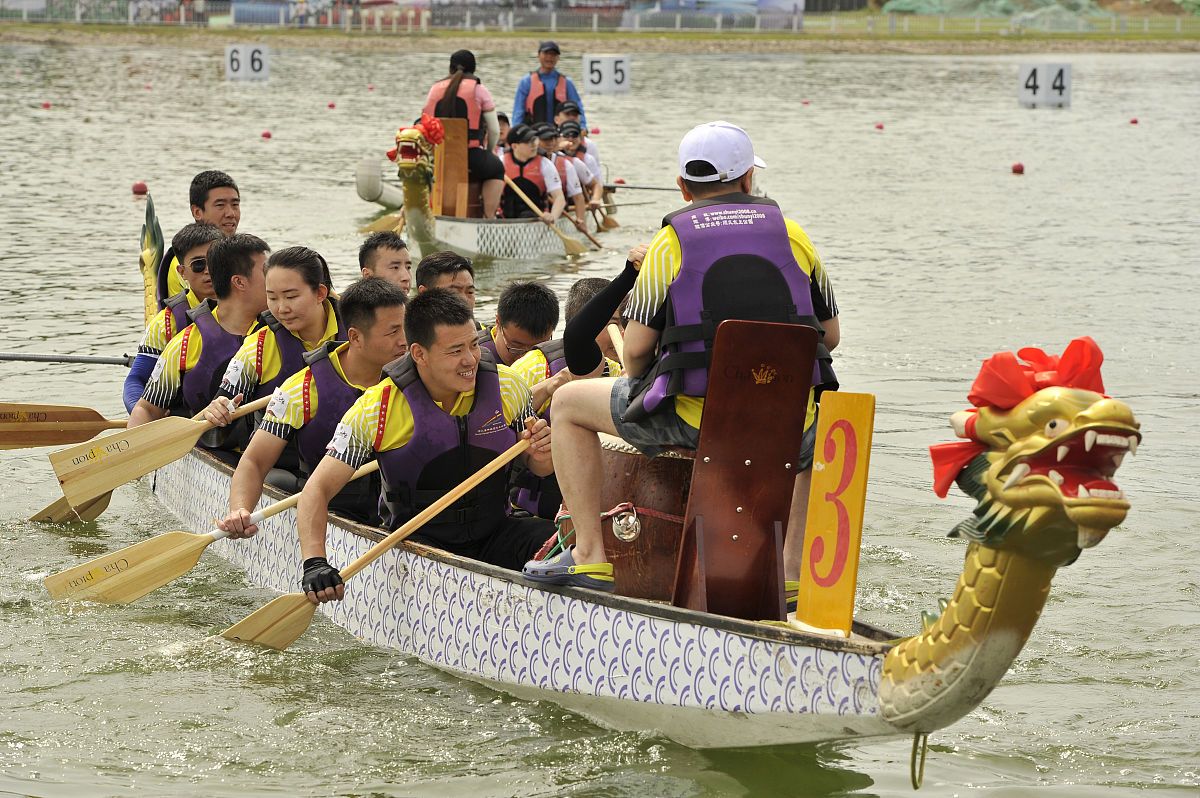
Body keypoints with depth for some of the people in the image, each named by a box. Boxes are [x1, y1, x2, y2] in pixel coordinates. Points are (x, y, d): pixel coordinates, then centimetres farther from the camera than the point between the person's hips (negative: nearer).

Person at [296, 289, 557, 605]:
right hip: (418, 537, -3)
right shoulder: (377, 408, -13)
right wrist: (314, 564, -30)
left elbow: (537, 467, 13)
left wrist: (542, 458, -13)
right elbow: (317, 489, -13)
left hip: (495, 531, 3)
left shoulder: (507, 387, -3)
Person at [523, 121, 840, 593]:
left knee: (567, 404, 18)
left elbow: (636, 348, 0)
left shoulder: (669, 243, 1)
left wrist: (637, 388, 23)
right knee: (818, 436, 40)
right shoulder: (793, 235, 8)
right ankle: (789, 567, 21)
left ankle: (589, 556, 10)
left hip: (695, 420, -3)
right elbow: (829, 337, 14)